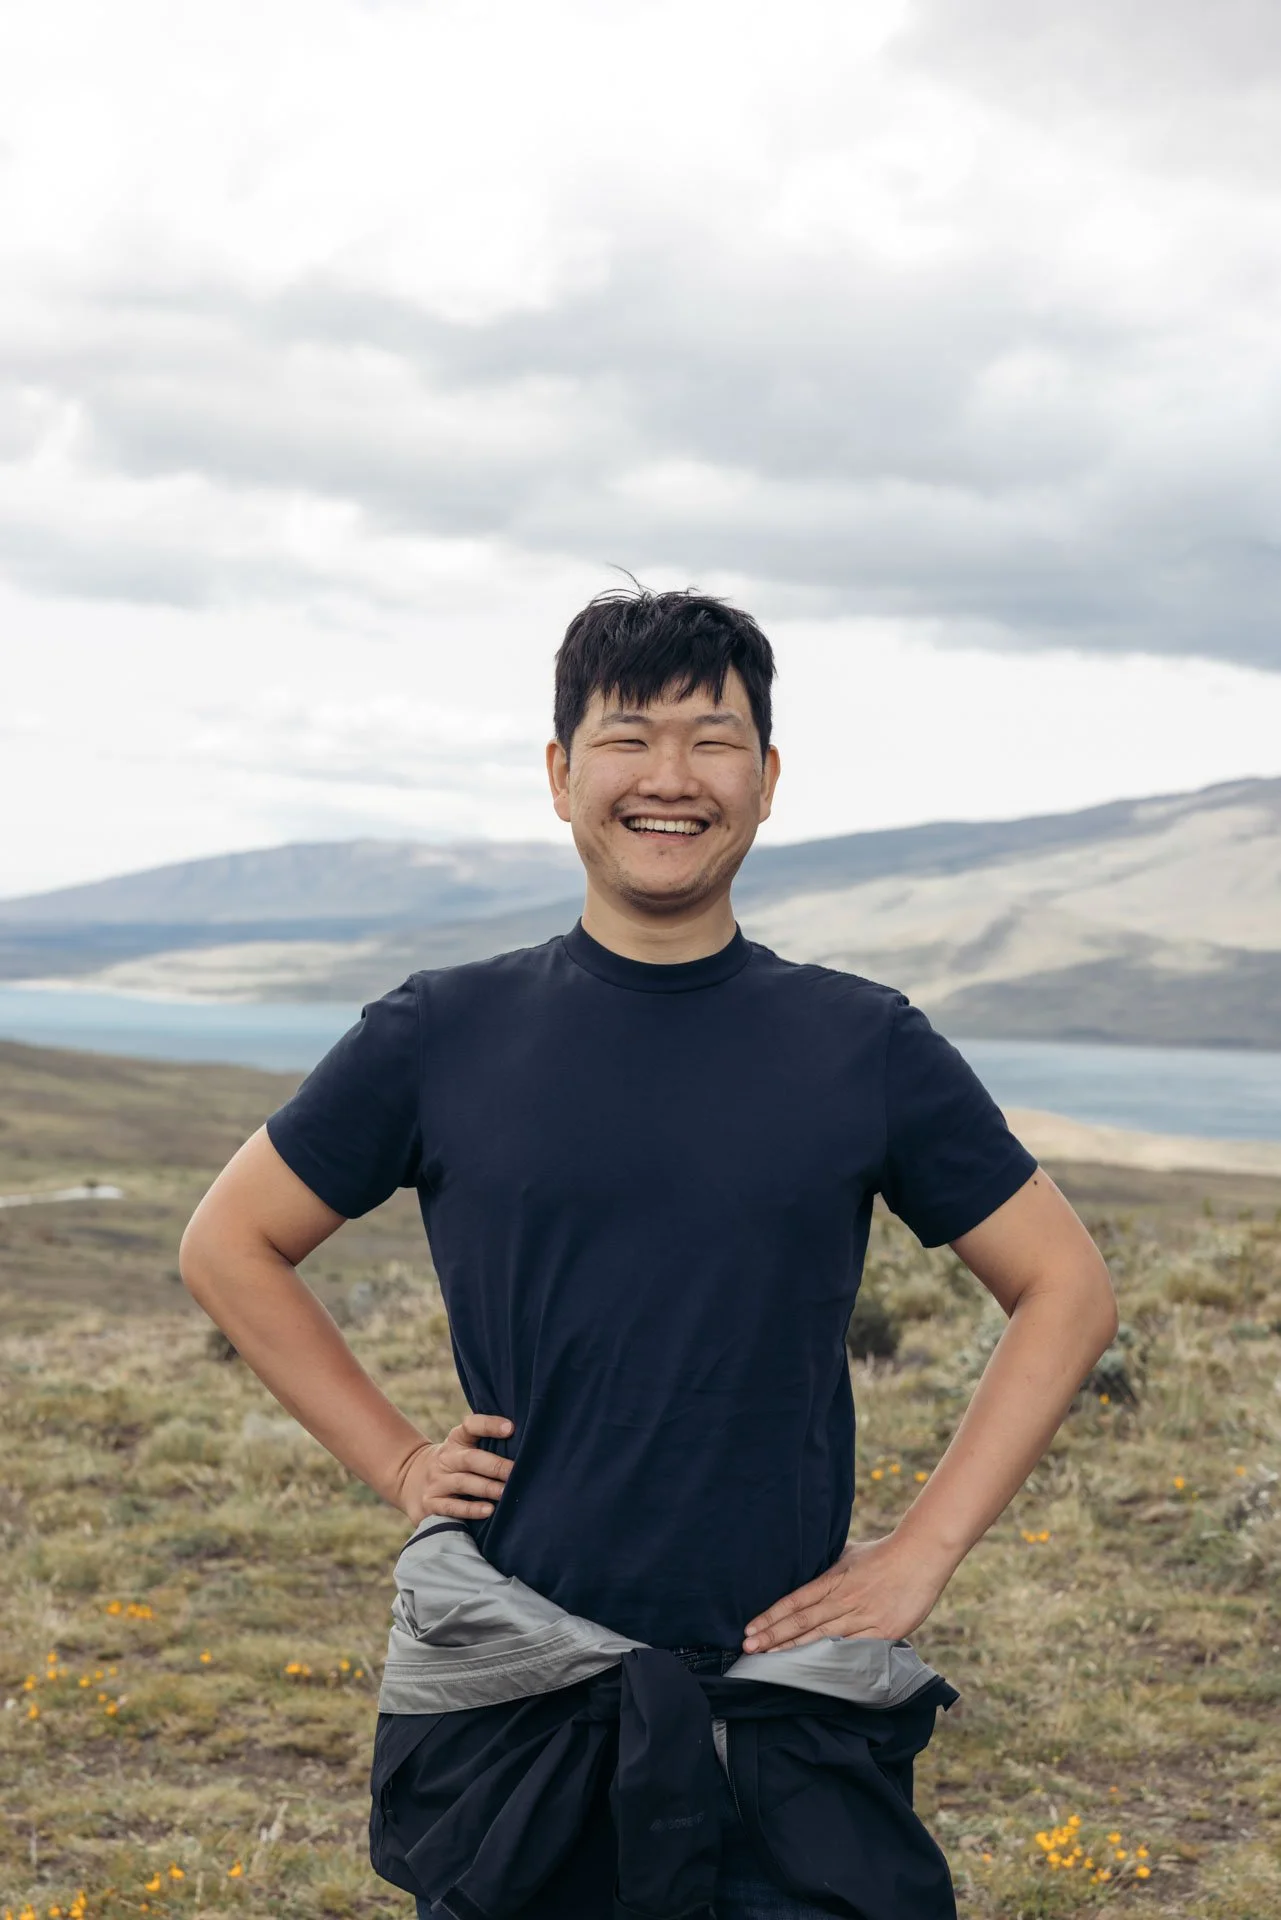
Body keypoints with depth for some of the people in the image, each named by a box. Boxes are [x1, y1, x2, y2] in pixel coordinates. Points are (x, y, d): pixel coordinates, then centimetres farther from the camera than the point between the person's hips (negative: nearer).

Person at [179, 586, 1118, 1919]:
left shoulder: (866, 1048, 1)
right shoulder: (444, 1039, 1)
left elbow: (1067, 1289, 7)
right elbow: (229, 1245, 11)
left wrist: (921, 1556, -1)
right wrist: (394, 1463, 2)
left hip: (790, 1696, 0)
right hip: (510, 1707, 0)